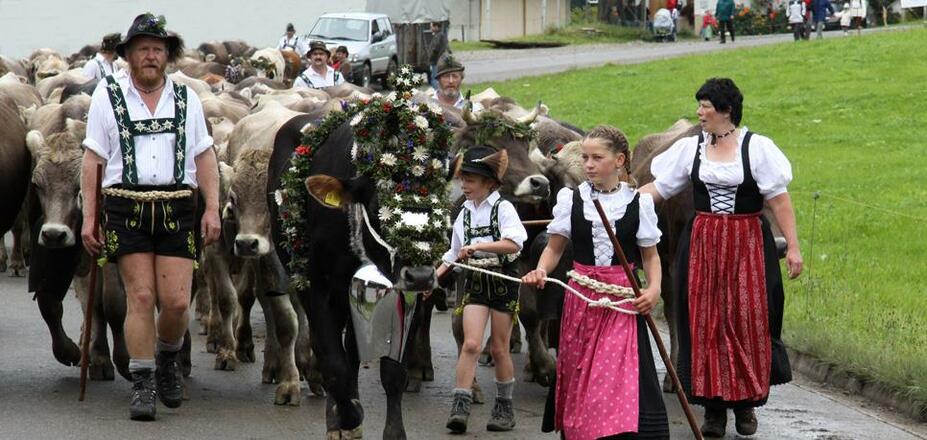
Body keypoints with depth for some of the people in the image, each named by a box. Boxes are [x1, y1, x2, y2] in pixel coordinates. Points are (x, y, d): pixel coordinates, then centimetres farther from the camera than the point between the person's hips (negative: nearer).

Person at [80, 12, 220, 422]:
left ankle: (167, 361, 23)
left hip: (176, 208, 2)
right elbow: (93, 159, 5)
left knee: (176, 301, -5)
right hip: (126, 207, -2)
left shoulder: (186, 98, 13)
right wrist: (89, 216, -1)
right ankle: (142, 384, 0)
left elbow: (205, 157, 14)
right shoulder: (108, 95, 7)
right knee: (140, 296, -8)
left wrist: (212, 208, 2)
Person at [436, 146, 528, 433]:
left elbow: (514, 244, -22)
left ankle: (504, 407, 20)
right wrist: (433, 279, 5)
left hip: (503, 281, -3)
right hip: (476, 281, 3)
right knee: (471, 344, -11)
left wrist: (478, 246, -27)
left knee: (499, 348, 5)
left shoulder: (503, 208, -8)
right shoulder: (465, 213, 8)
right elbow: (454, 254, 15)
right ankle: (460, 407, -15)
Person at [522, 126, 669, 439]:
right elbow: (554, 248, 8)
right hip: (582, 298, 2)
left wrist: (654, 289, -9)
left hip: (623, 302, -2)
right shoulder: (571, 199, 4)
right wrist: (541, 270, -12)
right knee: (579, 379, 3)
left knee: (623, 378, -12)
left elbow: (650, 255, 8)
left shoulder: (638, 202, 1)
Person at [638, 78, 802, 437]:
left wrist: (793, 247, -10)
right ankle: (714, 406, 7)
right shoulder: (690, 148, 5)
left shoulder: (757, 148, -4)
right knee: (705, 323, 0)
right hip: (702, 245, 3)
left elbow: (779, 201, -5)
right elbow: (658, 188, 7)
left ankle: (746, 402, 13)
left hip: (748, 247, -3)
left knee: (747, 321, -1)